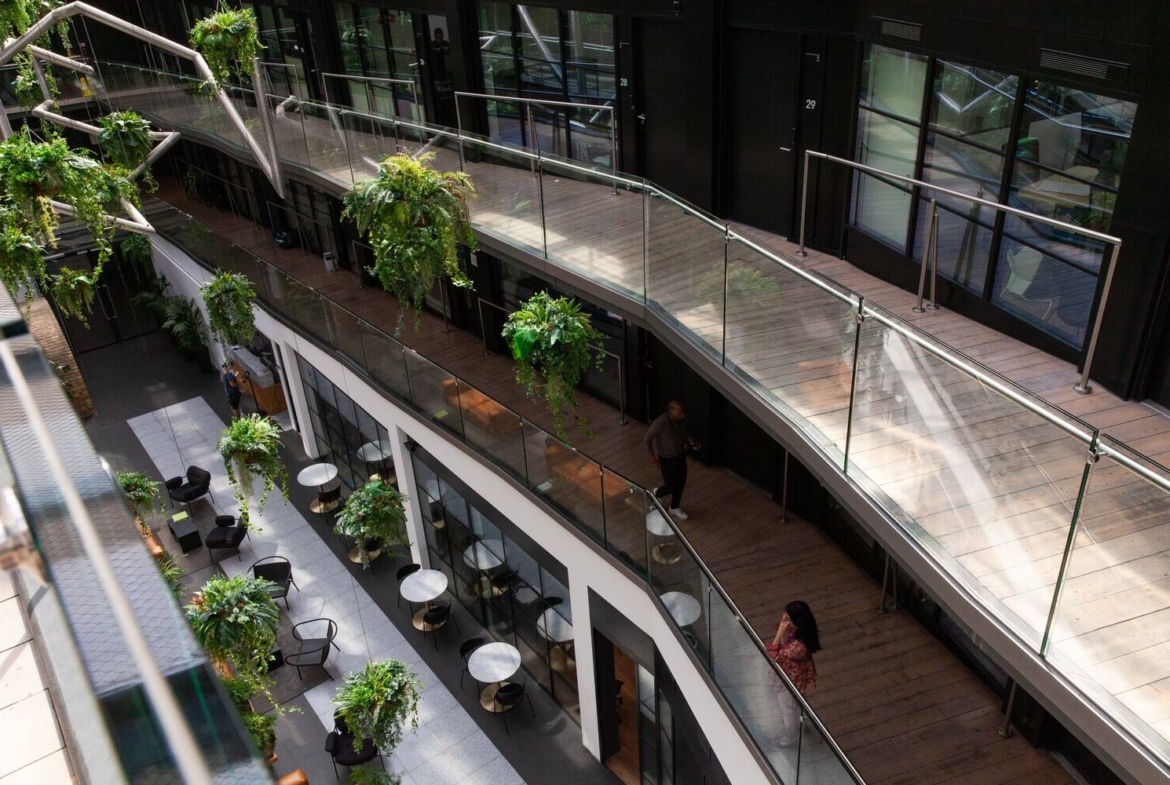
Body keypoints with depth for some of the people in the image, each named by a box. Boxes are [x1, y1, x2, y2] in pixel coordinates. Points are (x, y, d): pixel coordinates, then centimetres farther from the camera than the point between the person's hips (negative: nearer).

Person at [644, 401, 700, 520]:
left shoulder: (682, 419, -17)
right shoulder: (660, 423, -35)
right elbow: (646, 440, -19)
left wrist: (690, 441, -10)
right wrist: (654, 458, -15)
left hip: (681, 455, 5)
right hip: (667, 459, -5)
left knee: (680, 484, 18)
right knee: (671, 486, 10)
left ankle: (675, 508, 43)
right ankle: (657, 493, 46)